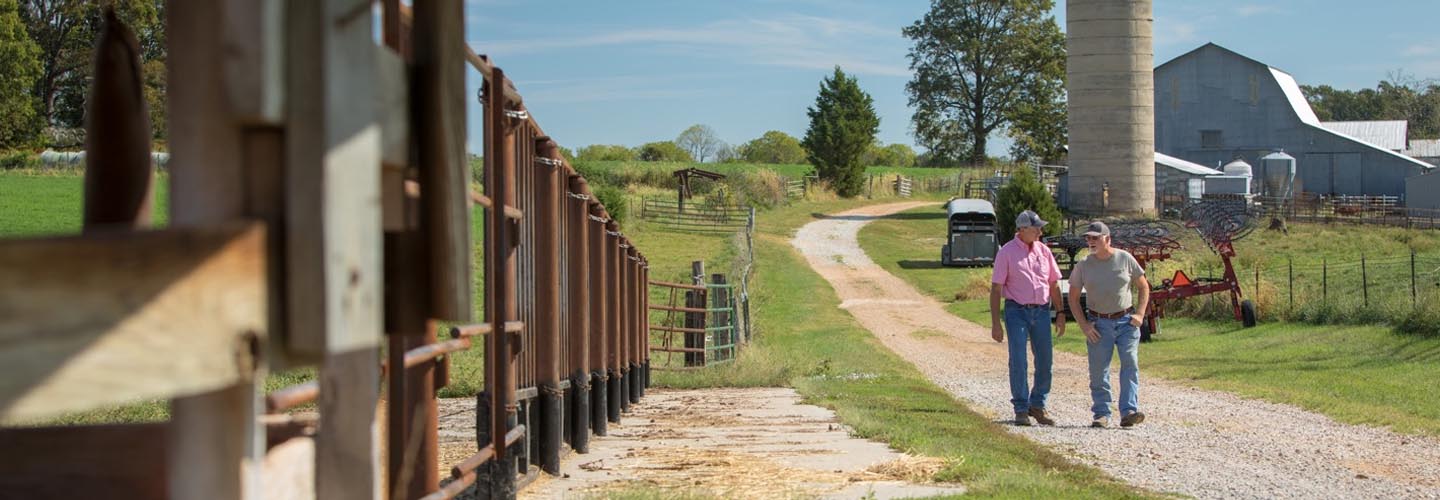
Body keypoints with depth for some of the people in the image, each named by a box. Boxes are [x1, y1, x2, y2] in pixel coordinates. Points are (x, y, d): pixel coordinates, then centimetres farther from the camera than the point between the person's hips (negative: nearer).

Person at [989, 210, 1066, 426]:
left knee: (1045, 361, 4)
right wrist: (995, 324, -10)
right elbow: (996, 289, -5)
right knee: (1018, 361, -7)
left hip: (1042, 311, 4)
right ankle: (1021, 410, 1)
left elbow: (1054, 284, 15)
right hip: (1017, 311, -4)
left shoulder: (1043, 251, 9)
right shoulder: (1006, 252, -4)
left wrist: (1061, 314, 11)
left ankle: (1037, 406, 18)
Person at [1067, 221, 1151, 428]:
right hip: (1098, 324, 1)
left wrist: (1140, 314, -1)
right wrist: (1083, 324, -3)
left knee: (1130, 364, -12)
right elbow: (1073, 298, 8)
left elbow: (1144, 287, 10)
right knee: (1098, 370, -2)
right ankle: (1102, 414, 7)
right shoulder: (1083, 265, 2)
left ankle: (1129, 411, -16)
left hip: (1126, 321, 0)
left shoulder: (1125, 259, 1)